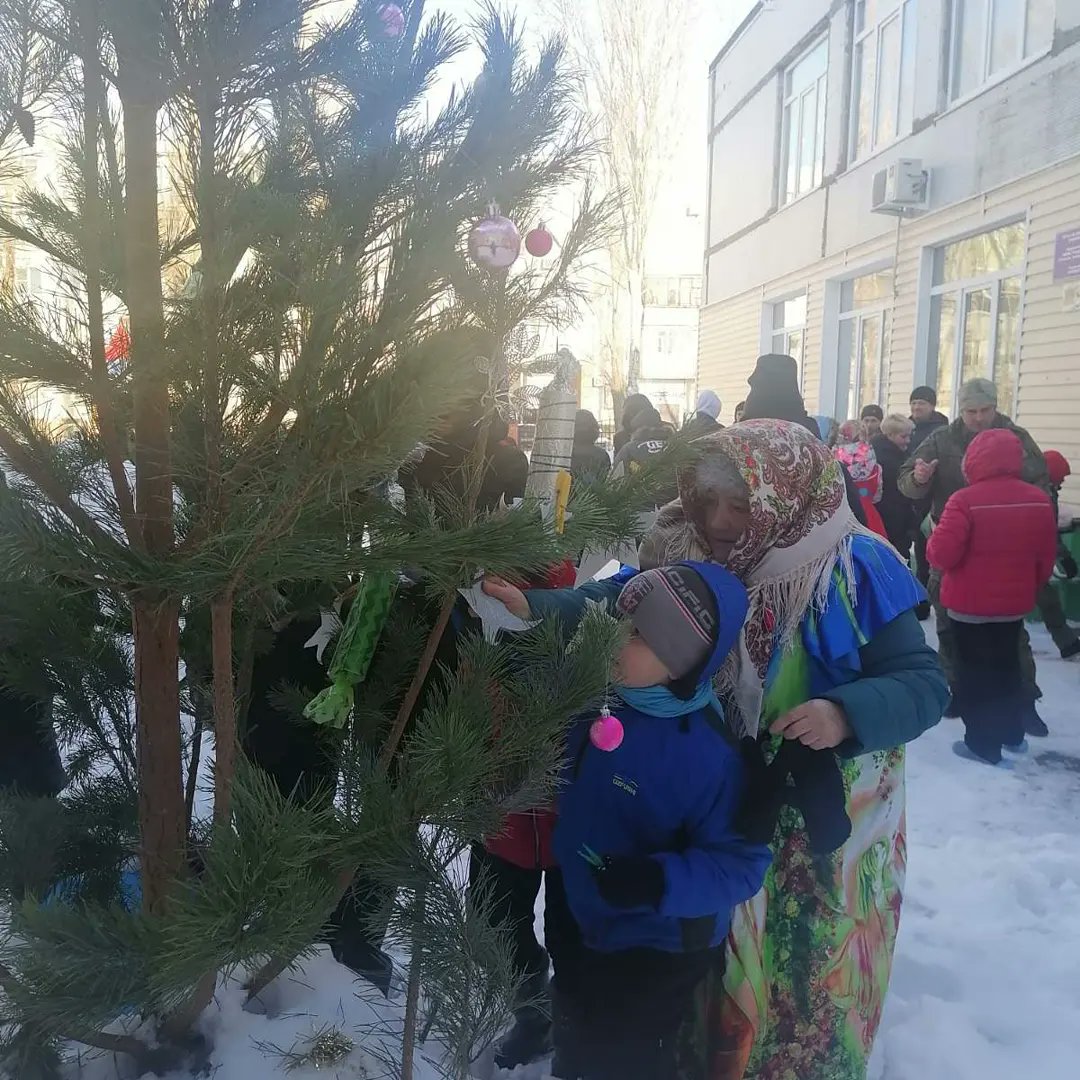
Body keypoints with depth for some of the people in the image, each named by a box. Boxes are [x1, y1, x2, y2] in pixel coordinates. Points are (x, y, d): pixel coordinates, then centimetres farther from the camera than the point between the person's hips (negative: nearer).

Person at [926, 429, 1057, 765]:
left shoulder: (965, 500, -21)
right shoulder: (1040, 500, -2)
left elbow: (942, 555, -22)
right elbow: (1046, 559, 7)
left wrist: (934, 538, 0)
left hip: (970, 605, -5)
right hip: (1015, 604, 6)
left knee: (975, 672, 7)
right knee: (1007, 666, 22)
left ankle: (983, 743, 13)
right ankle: (1012, 733, 35)